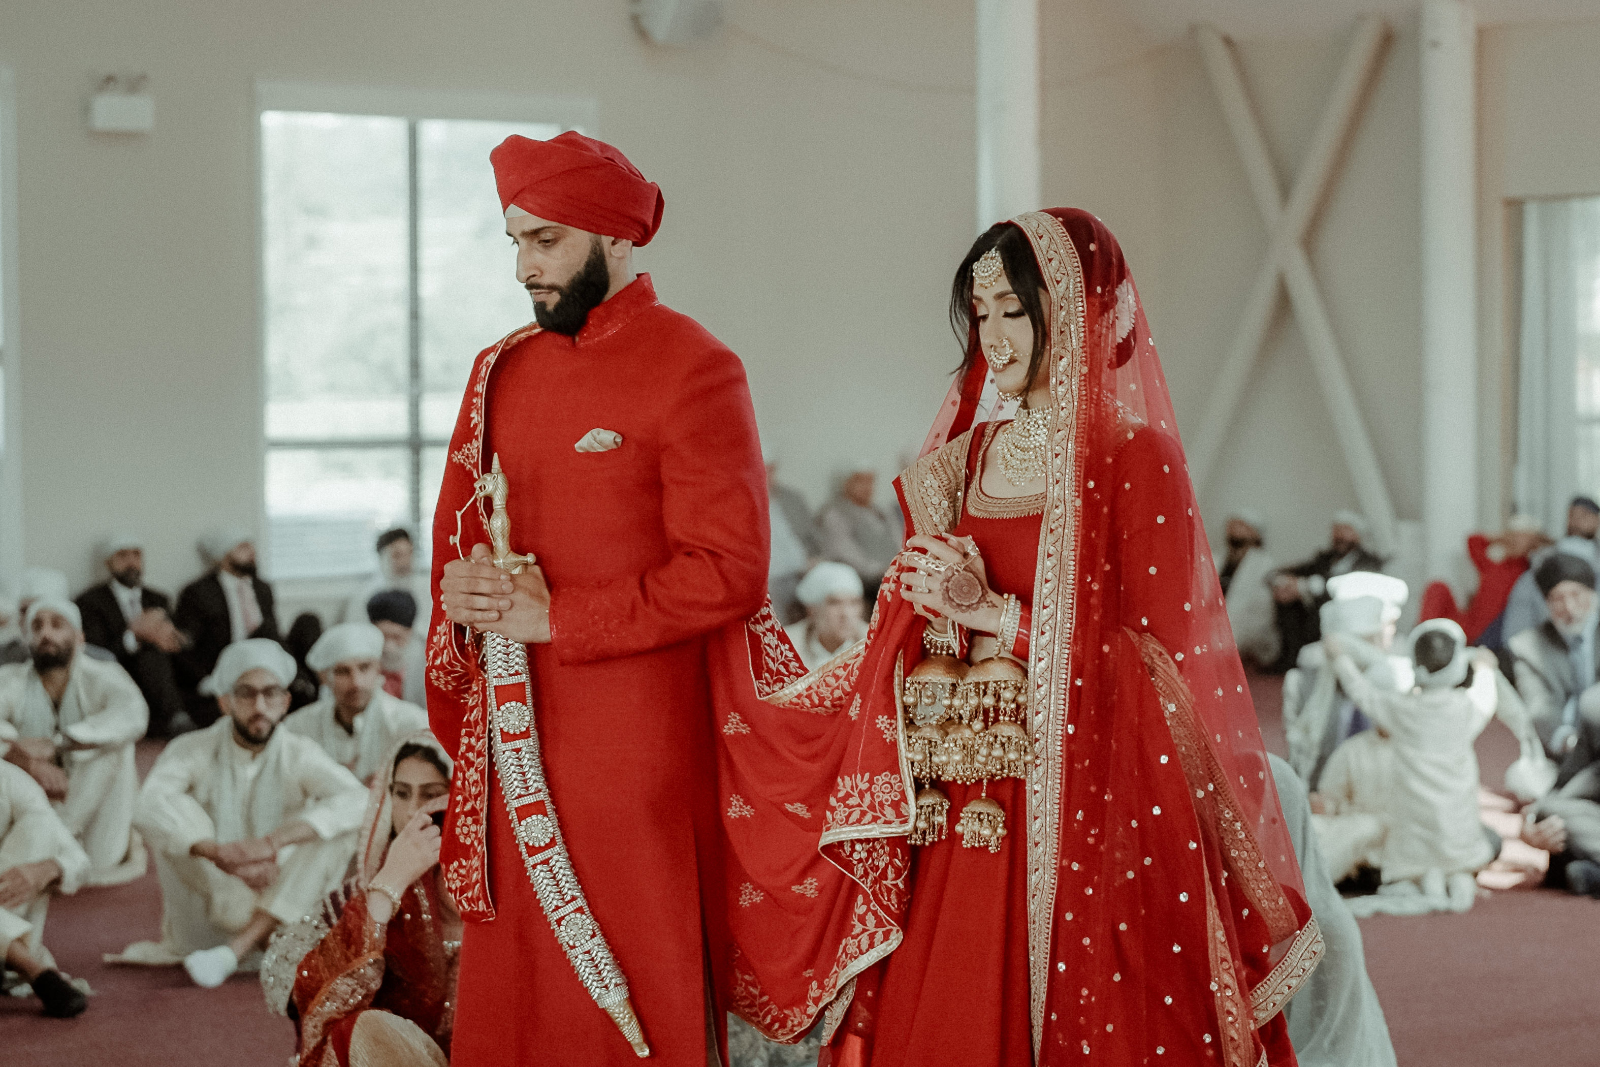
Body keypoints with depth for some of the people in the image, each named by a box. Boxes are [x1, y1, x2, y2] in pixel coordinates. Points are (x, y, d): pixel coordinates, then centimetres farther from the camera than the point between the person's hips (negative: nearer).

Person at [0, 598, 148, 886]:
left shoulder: (101, 676, -12)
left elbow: (133, 715, -35)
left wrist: (55, 744, -41)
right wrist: (32, 764, -43)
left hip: (91, 802, -2)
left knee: (115, 745, -27)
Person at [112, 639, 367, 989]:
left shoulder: (300, 755, -4)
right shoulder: (193, 751, -6)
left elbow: (357, 801, -23)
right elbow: (147, 806, -26)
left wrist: (274, 842, -36)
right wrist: (218, 852, -41)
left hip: (281, 908, 1)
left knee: (340, 828, -22)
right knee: (172, 814, -18)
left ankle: (237, 949, -29)